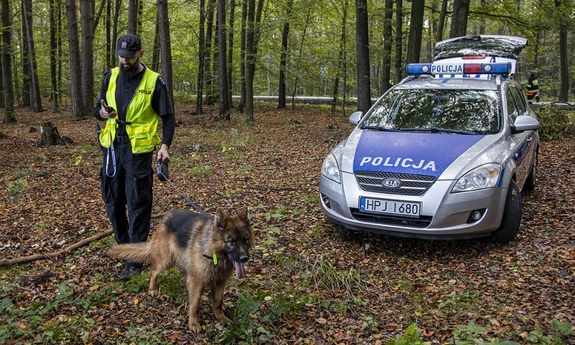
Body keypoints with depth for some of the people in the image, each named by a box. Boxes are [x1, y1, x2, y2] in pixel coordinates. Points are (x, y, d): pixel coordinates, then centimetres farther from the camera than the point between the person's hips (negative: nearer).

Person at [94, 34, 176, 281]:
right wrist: (101, 113, -11)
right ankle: (123, 245, 34)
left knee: (137, 204, -2)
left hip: (138, 150, -5)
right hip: (112, 147, 5)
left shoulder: (154, 82, -7)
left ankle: (135, 260, 4)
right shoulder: (110, 76, 6)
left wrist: (165, 145, -15)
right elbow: (98, 108, 14)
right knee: (113, 200, 14)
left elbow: (168, 117, -2)